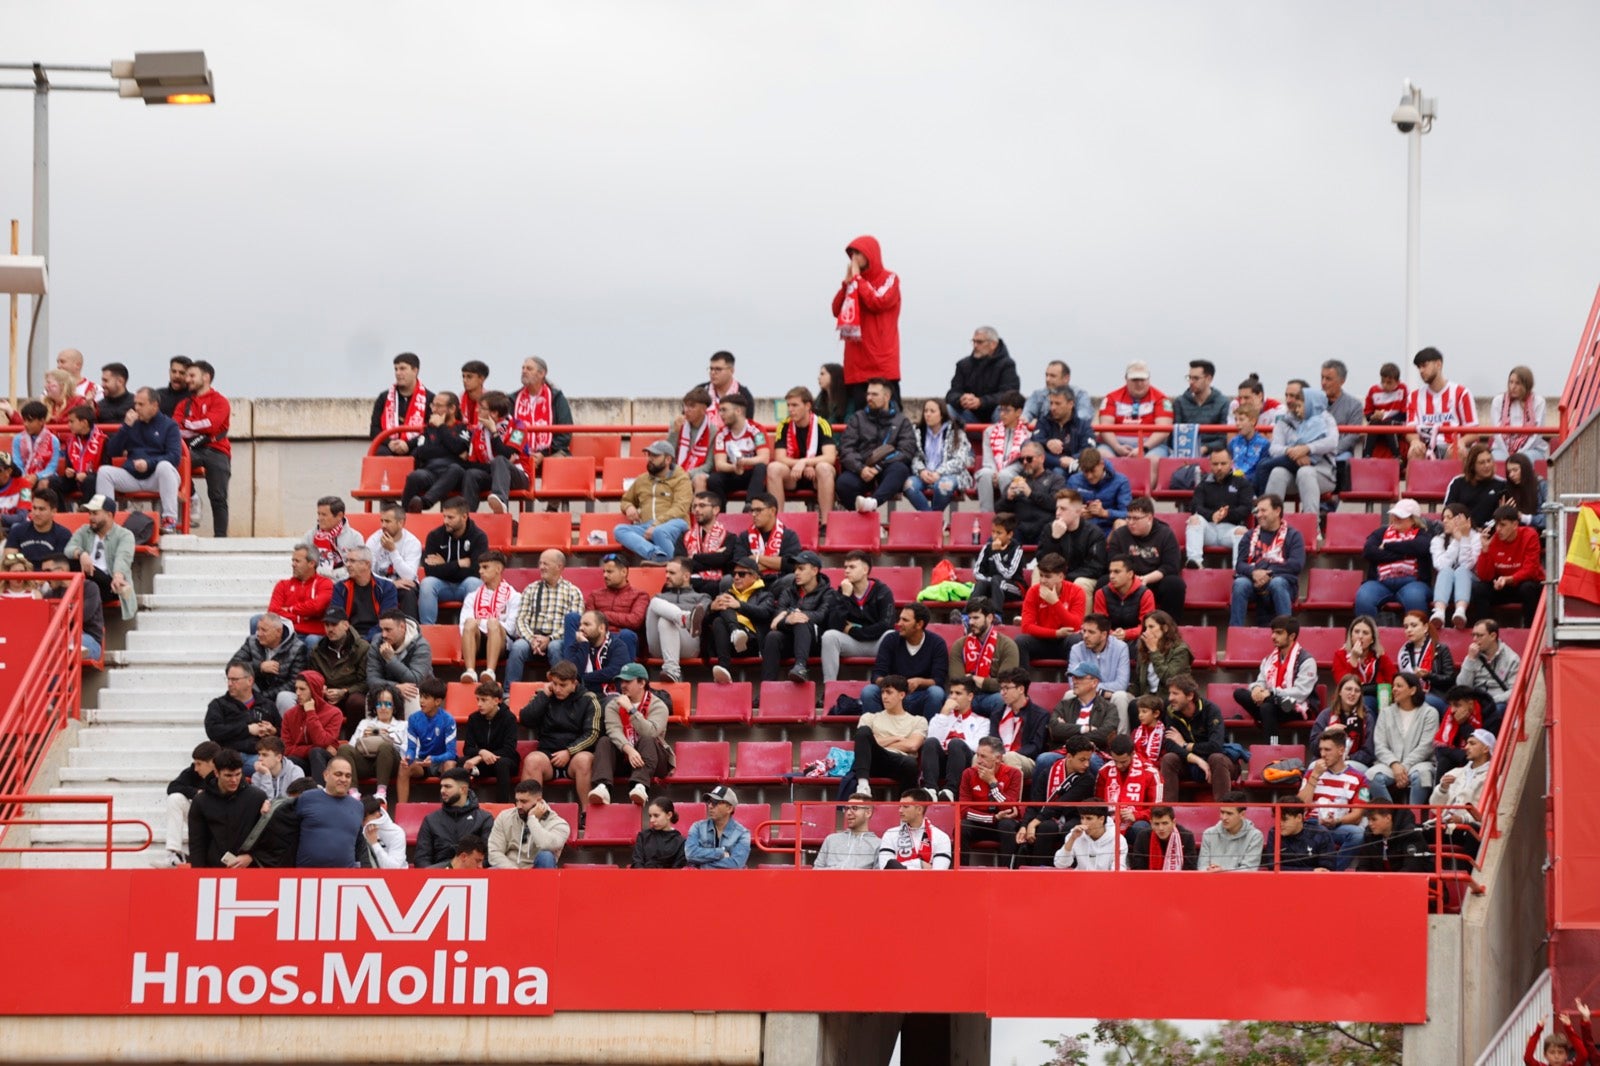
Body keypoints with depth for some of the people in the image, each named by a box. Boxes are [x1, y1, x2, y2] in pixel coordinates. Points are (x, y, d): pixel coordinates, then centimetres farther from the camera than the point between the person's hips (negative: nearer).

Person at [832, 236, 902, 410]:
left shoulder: (889, 279, 1)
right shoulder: (854, 281, 17)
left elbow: (877, 303, -16)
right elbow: (837, 311, 10)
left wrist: (857, 279, -6)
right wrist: (847, 283, 0)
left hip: (881, 361, -5)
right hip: (858, 363, 5)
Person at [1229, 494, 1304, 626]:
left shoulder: (1293, 535, 9)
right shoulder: (1251, 536, 18)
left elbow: (1297, 565, -6)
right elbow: (1240, 564, 7)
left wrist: (1268, 573, -14)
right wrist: (1254, 573, -16)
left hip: (1282, 581, -2)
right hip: (1253, 582, 2)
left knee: (1277, 583, -38)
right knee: (1240, 584, -32)